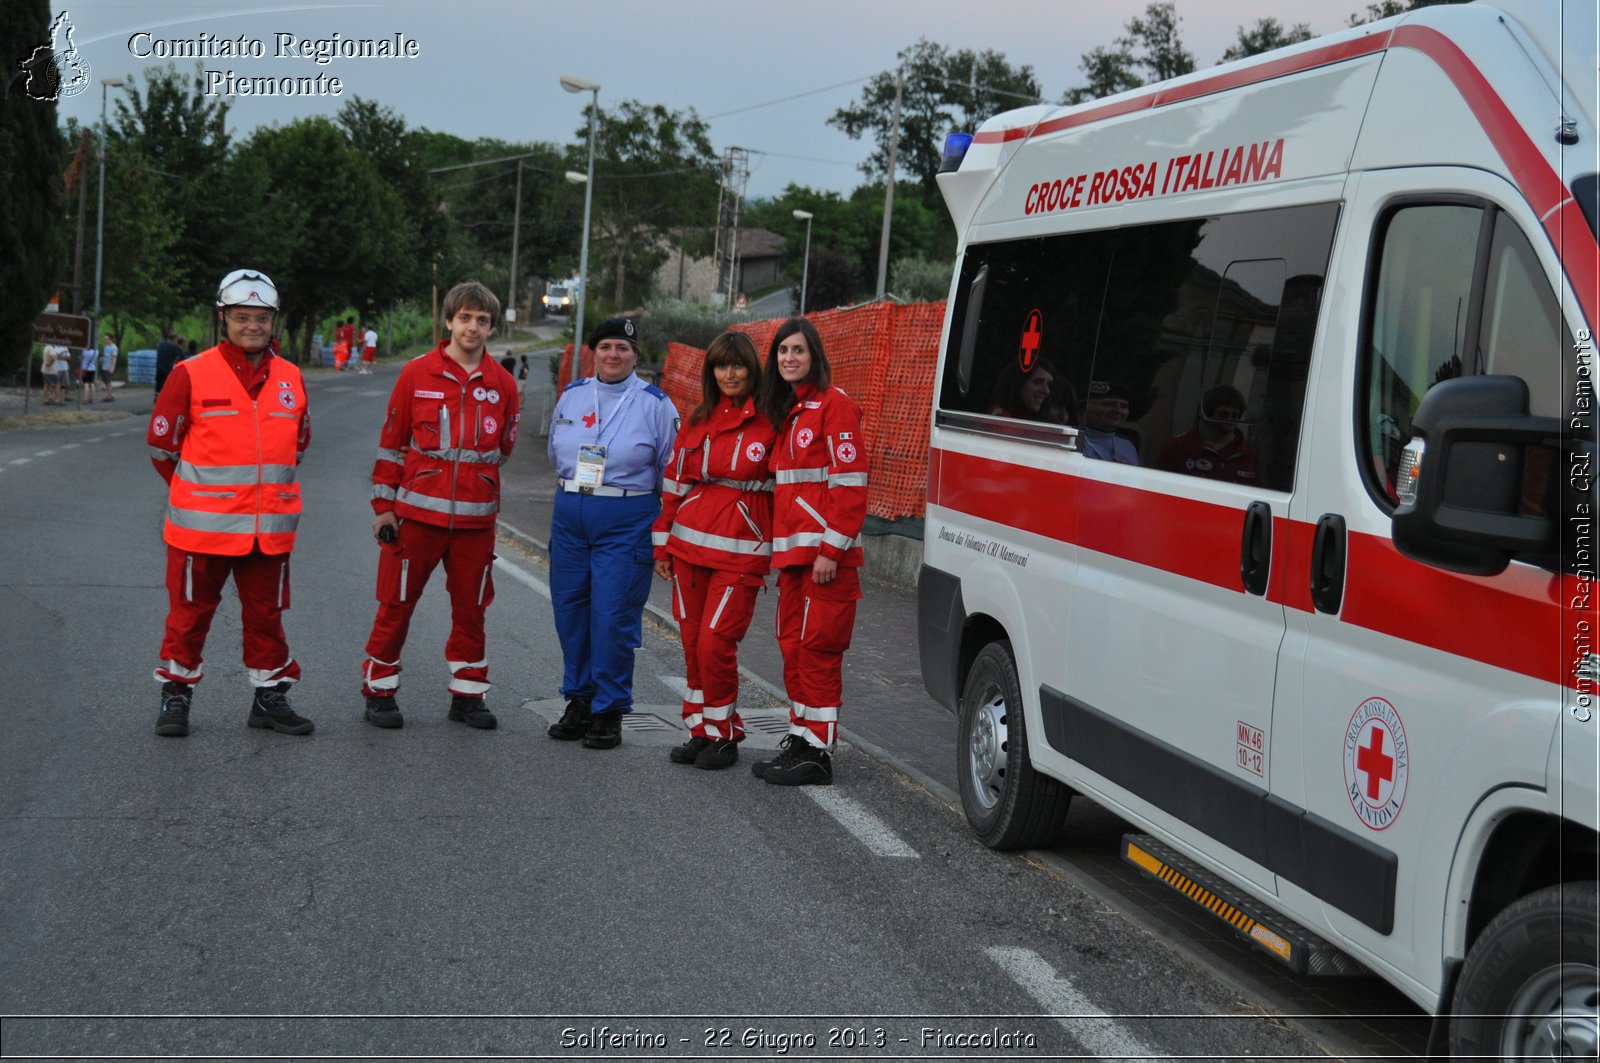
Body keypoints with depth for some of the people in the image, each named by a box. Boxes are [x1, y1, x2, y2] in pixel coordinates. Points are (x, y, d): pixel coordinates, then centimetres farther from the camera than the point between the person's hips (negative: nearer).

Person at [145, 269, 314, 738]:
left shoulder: (290, 379, 7)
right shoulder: (191, 374, -6)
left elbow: (298, 442, 21)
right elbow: (161, 441, 1)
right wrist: (199, 492, 9)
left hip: (269, 527, 4)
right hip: (203, 524, -3)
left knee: (266, 613, 11)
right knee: (191, 612, 5)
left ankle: (270, 697, 22)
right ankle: (175, 695, 18)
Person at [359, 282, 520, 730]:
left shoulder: (502, 384, 4)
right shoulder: (417, 374, -2)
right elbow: (391, 442, 1)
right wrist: (384, 505, -1)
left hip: (476, 518, 2)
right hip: (417, 513, -2)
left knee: (471, 609, 10)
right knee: (397, 604, 3)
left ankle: (468, 694, 22)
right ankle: (379, 692, 15)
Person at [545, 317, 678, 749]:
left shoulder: (655, 403, -3)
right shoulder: (571, 396, 9)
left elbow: (670, 471, 3)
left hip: (627, 520, -4)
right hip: (570, 516, 4)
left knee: (613, 617, -6)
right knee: (569, 611, 7)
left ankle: (609, 711, 5)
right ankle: (579, 701, 19)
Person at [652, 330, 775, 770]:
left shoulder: (769, 420, -3)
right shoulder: (698, 420, 12)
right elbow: (675, 481, 15)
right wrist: (663, 543, 13)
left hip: (741, 549, -5)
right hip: (690, 543, 5)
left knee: (715, 642, -9)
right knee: (693, 640, 8)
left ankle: (723, 734, 7)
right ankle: (700, 730, 20)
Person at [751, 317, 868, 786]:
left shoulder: (834, 404, -9)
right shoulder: (786, 411, 19)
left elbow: (850, 483, -15)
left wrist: (831, 550, -19)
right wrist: (781, 547, 16)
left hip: (825, 553, -9)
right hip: (792, 551, 9)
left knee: (818, 650, -7)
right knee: (793, 646, 11)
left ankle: (818, 753, -2)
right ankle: (799, 739, 19)